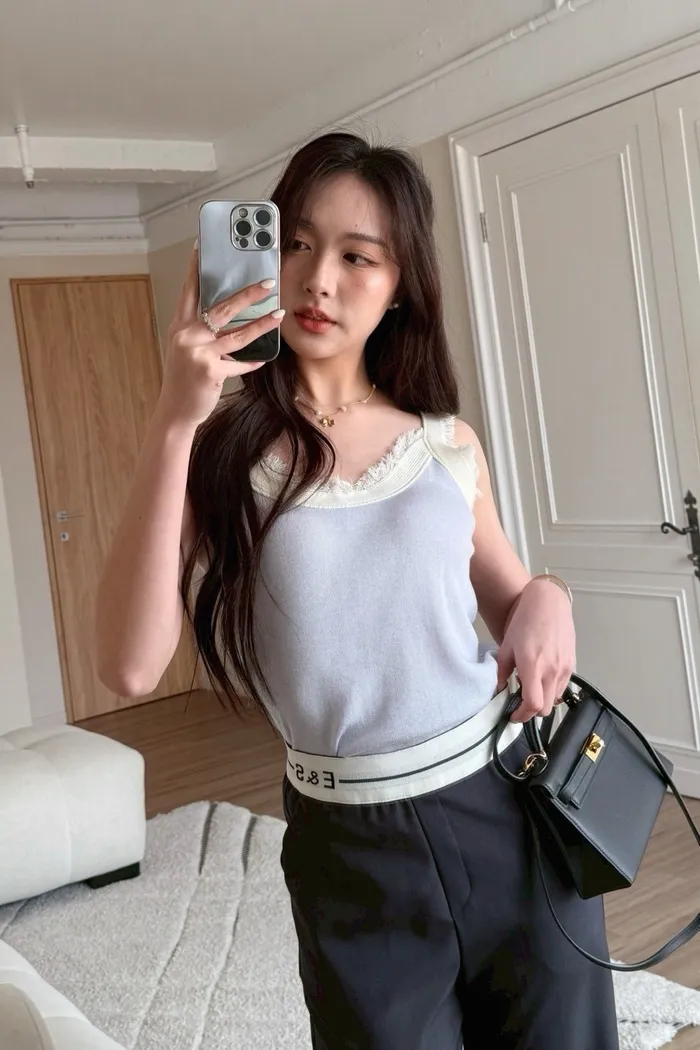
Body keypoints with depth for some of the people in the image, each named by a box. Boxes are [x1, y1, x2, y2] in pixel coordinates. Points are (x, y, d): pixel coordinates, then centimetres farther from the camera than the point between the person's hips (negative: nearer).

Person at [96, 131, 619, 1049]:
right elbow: (131, 667, -20)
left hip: (511, 811, 3)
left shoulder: (449, 445, 3)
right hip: (354, 851, -2)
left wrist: (547, 595, -7)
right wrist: (174, 424, -24)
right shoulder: (223, 453, -6)